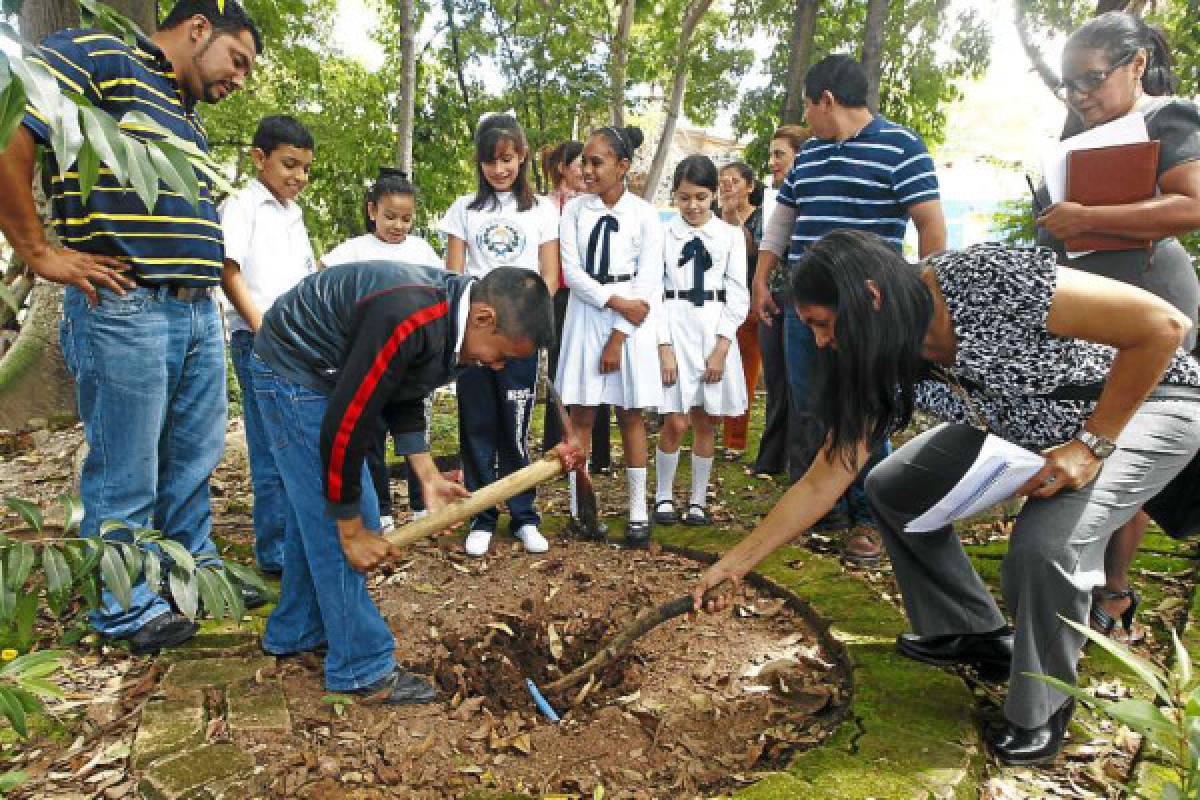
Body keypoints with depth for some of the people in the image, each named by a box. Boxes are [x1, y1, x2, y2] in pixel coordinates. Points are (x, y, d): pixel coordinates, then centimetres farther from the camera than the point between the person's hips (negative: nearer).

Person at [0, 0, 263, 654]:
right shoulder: (92, 57, -4)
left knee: (194, 458, 17)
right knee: (126, 475, 3)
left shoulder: (187, 119, 22)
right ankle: (126, 608, 18)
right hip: (123, 310, -8)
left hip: (200, 312, 8)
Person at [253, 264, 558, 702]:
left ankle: (294, 632, 34)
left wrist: (428, 476, -5)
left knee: (316, 510, 17)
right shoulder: (410, 320, -36)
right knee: (330, 518, -8)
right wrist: (352, 530, -22)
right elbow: (345, 425, -32)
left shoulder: (452, 315, -6)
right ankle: (362, 666, 3)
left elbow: (403, 398, 5)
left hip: (323, 371, 10)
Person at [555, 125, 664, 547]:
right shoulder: (574, 209, 5)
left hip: (631, 319, -2)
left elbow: (648, 282, -6)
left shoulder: (644, 214, -2)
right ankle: (577, 506, 12)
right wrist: (616, 302, -14)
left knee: (630, 414, 4)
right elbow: (571, 270, -3)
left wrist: (618, 337, -12)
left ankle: (638, 510, 12)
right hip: (585, 315, 2)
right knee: (580, 413, 3)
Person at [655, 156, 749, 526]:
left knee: (706, 422, 7)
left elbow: (737, 294, 2)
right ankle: (664, 497, 16)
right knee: (675, 423, -4)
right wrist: (664, 347, -9)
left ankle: (698, 501, 20)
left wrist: (721, 347, -7)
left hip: (716, 331, 2)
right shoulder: (663, 233, 1)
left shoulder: (731, 234, 4)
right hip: (673, 329, -2)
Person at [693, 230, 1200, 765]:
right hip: (1025, 424, 7)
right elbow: (822, 483, -11)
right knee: (893, 488, 1)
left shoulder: (990, 281, -35)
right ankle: (975, 634, 18)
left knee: (1044, 543, -30)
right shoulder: (880, 368, -15)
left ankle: (1043, 709, -1)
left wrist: (1090, 445, -28)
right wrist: (735, 563, -11)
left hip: (1144, 398, -6)